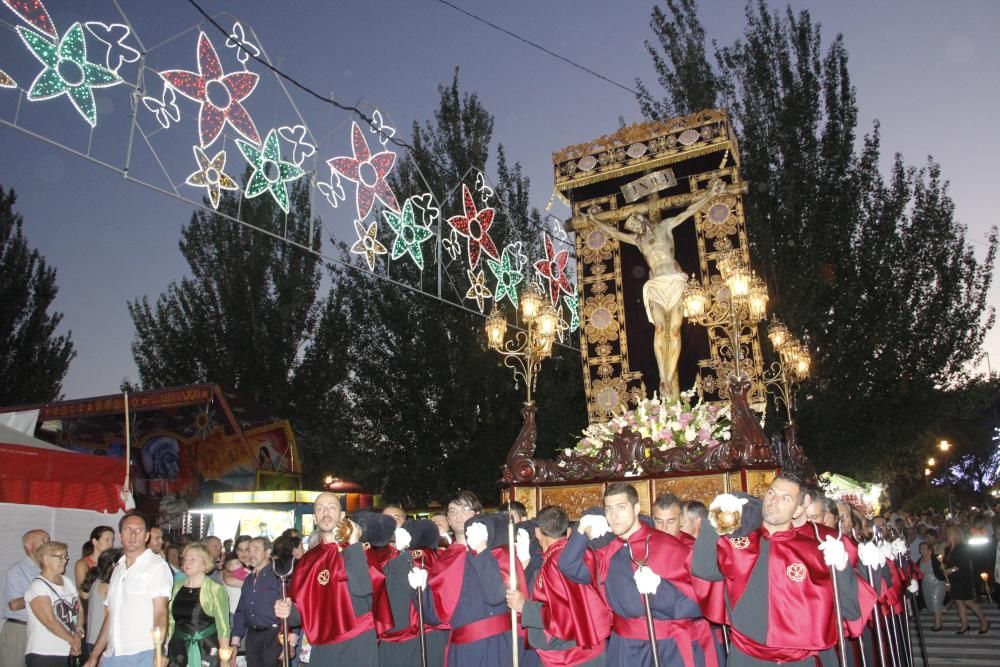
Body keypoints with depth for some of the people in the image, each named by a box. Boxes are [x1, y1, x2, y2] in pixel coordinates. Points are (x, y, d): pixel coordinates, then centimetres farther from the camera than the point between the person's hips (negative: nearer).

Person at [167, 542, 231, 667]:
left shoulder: (215, 589, -8)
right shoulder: (177, 586, 8)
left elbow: (222, 626, -9)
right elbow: (171, 621, 13)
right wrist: (165, 652, 10)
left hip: (206, 652, -4)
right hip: (178, 651, 4)